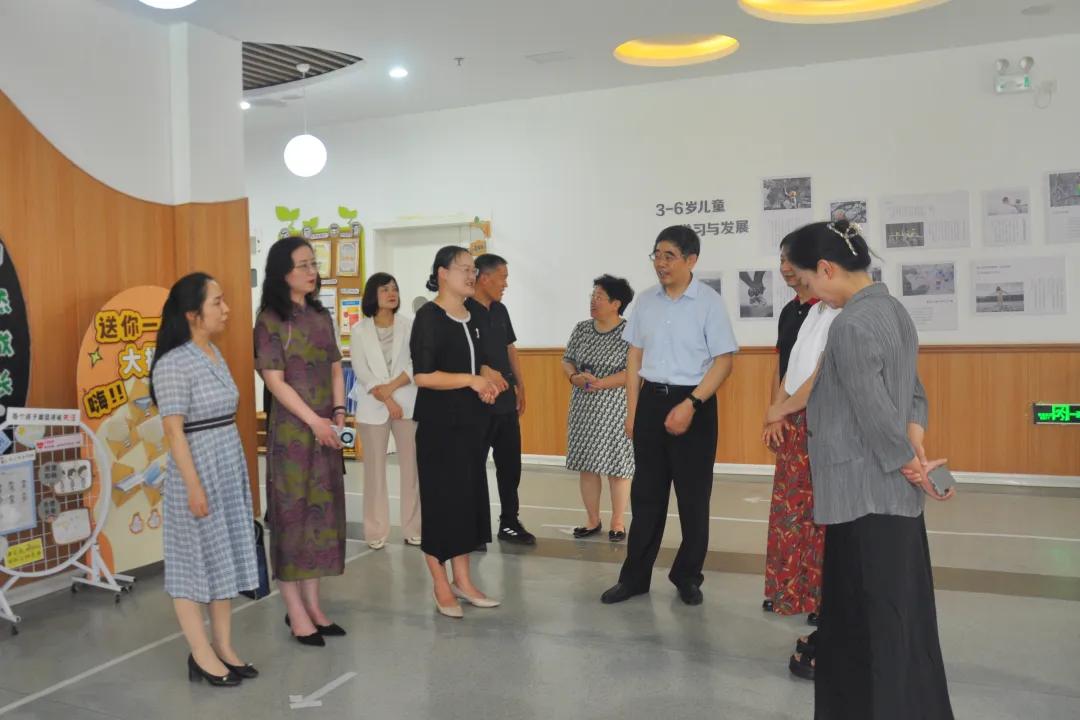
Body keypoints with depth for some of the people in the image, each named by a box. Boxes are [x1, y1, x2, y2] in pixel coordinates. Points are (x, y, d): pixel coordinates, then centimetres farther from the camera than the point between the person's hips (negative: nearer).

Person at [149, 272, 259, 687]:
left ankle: (224, 648, 22)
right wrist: (194, 485, -19)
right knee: (195, 560, 2)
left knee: (225, 557, 12)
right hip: (198, 471, -8)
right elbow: (174, 431, -18)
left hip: (230, 468, 8)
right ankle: (202, 656, 13)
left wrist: (234, 471, 17)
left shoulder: (214, 353, 9)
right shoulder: (173, 364, -16)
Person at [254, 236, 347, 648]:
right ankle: (296, 612, 9)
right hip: (291, 431, -6)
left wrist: (338, 412, -3)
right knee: (292, 513, -1)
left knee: (322, 511, 10)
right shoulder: (270, 321, -7)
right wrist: (313, 420, -14)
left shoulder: (321, 316, 12)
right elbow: (275, 381, -12)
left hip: (326, 429, 7)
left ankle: (312, 604, 21)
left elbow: (335, 368, 12)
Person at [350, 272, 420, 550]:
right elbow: (360, 370, -3)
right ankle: (376, 531, 11)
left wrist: (392, 386, -14)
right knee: (374, 469, 3)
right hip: (373, 406, 0)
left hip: (407, 403, 0)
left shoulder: (408, 326, 4)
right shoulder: (360, 330, 4)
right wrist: (385, 400, -11)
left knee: (411, 466, 1)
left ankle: (414, 528, 10)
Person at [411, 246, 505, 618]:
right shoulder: (428, 317, -12)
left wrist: (490, 380, -2)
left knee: (470, 497, 11)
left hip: (472, 422, 8)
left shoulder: (473, 317, 11)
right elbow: (422, 376, -19)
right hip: (439, 425, -7)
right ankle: (441, 586, 13)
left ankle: (463, 580, 22)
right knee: (441, 500, 0)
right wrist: (472, 380, -20)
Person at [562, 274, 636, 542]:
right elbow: (567, 360, 10)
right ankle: (592, 520, 22)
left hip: (615, 409, -5)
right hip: (584, 408, 5)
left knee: (617, 466, 1)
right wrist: (574, 377, -12)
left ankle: (617, 522, 14)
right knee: (586, 465, 8)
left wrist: (600, 384, -22)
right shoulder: (581, 329, 8)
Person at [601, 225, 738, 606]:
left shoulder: (709, 302, -9)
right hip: (651, 399, 4)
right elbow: (635, 356, 11)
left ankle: (688, 576, 24)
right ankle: (635, 575, 20)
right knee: (646, 491, 10)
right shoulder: (646, 301, 5)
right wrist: (632, 410, 8)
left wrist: (690, 405, -18)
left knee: (693, 495, 8)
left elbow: (723, 361, -11)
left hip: (693, 402, -4)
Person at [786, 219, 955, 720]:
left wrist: (910, 464, -6)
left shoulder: (851, 325, -19)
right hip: (895, 492, 9)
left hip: (866, 493, -9)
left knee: (869, 621, 3)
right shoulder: (892, 309, 10)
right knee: (900, 615, 17)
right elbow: (913, 391, 13)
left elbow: (875, 414, -19)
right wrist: (915, 444, -2)